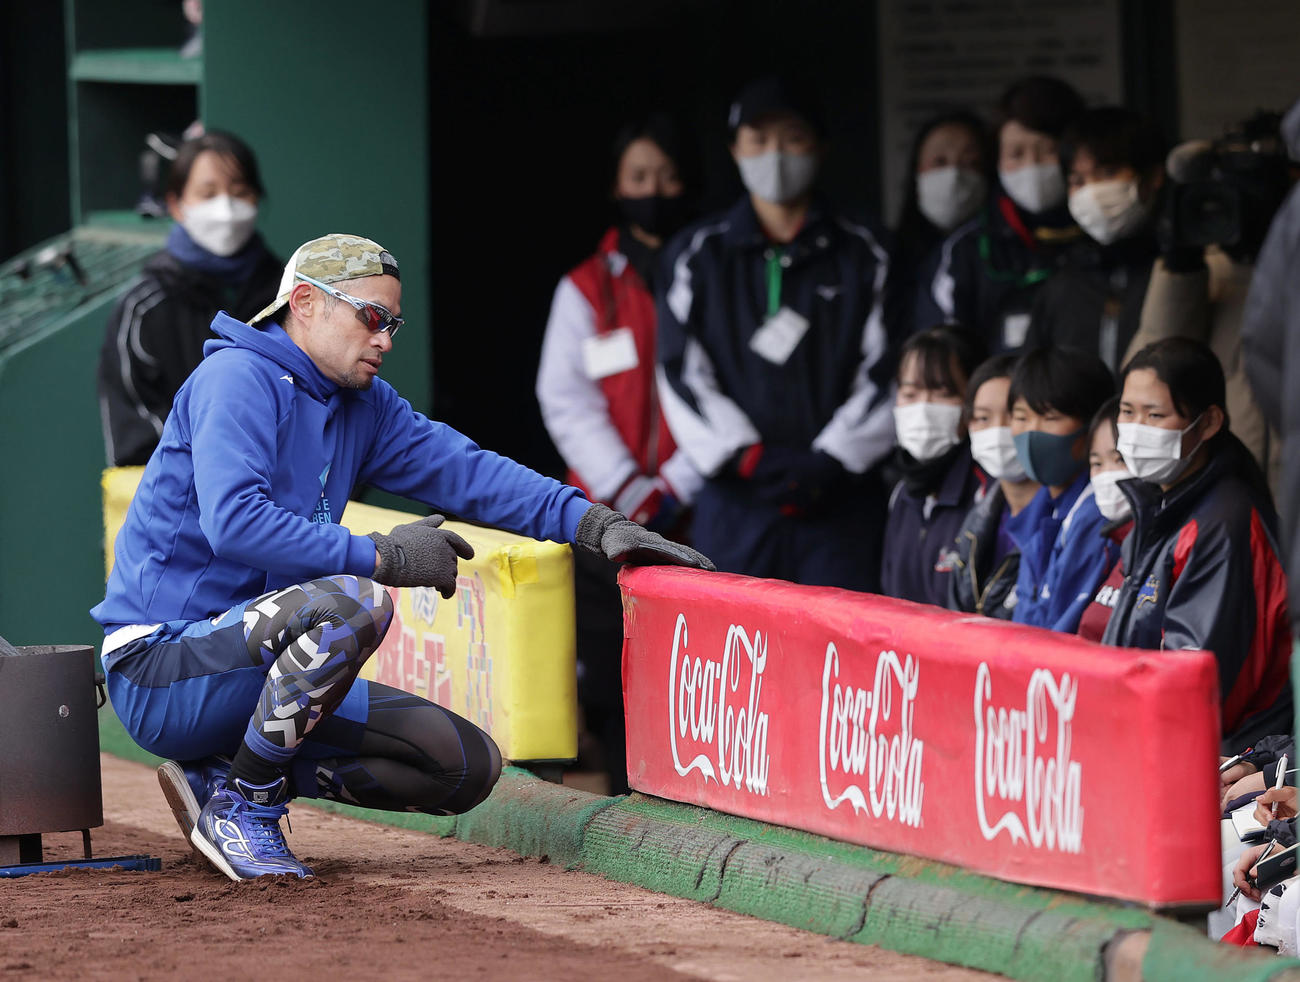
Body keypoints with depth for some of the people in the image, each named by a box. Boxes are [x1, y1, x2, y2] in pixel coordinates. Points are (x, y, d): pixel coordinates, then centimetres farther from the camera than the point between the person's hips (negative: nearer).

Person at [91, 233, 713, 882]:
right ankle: (243, 804, -16)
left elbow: (461, 469, 6)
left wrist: (596, 525, -7)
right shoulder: (239, 378, -14)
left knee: (468, 765, 3)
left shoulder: (363, 405, 13)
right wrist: (384, 557, -27)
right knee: (354, 604, -34)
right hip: (159, 669, -9)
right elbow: (234, 522, -28)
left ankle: (222, 779, 7)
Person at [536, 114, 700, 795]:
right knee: (608, 678, -2)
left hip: (693, 510, -1)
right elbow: (566, 399, 4)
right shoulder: (586, 290, 12)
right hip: (606, 513, 2)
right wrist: (628, 491, -8)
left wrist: (675, 487, -10)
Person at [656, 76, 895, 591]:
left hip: (839, 498, 0)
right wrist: (747, 459, -10)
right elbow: (682, 374, 3)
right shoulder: (697, 254, 11)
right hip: (735, 498, 0)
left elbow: (883, 374, 3)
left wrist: (830, 461, -9)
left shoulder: (862, 255, 10)